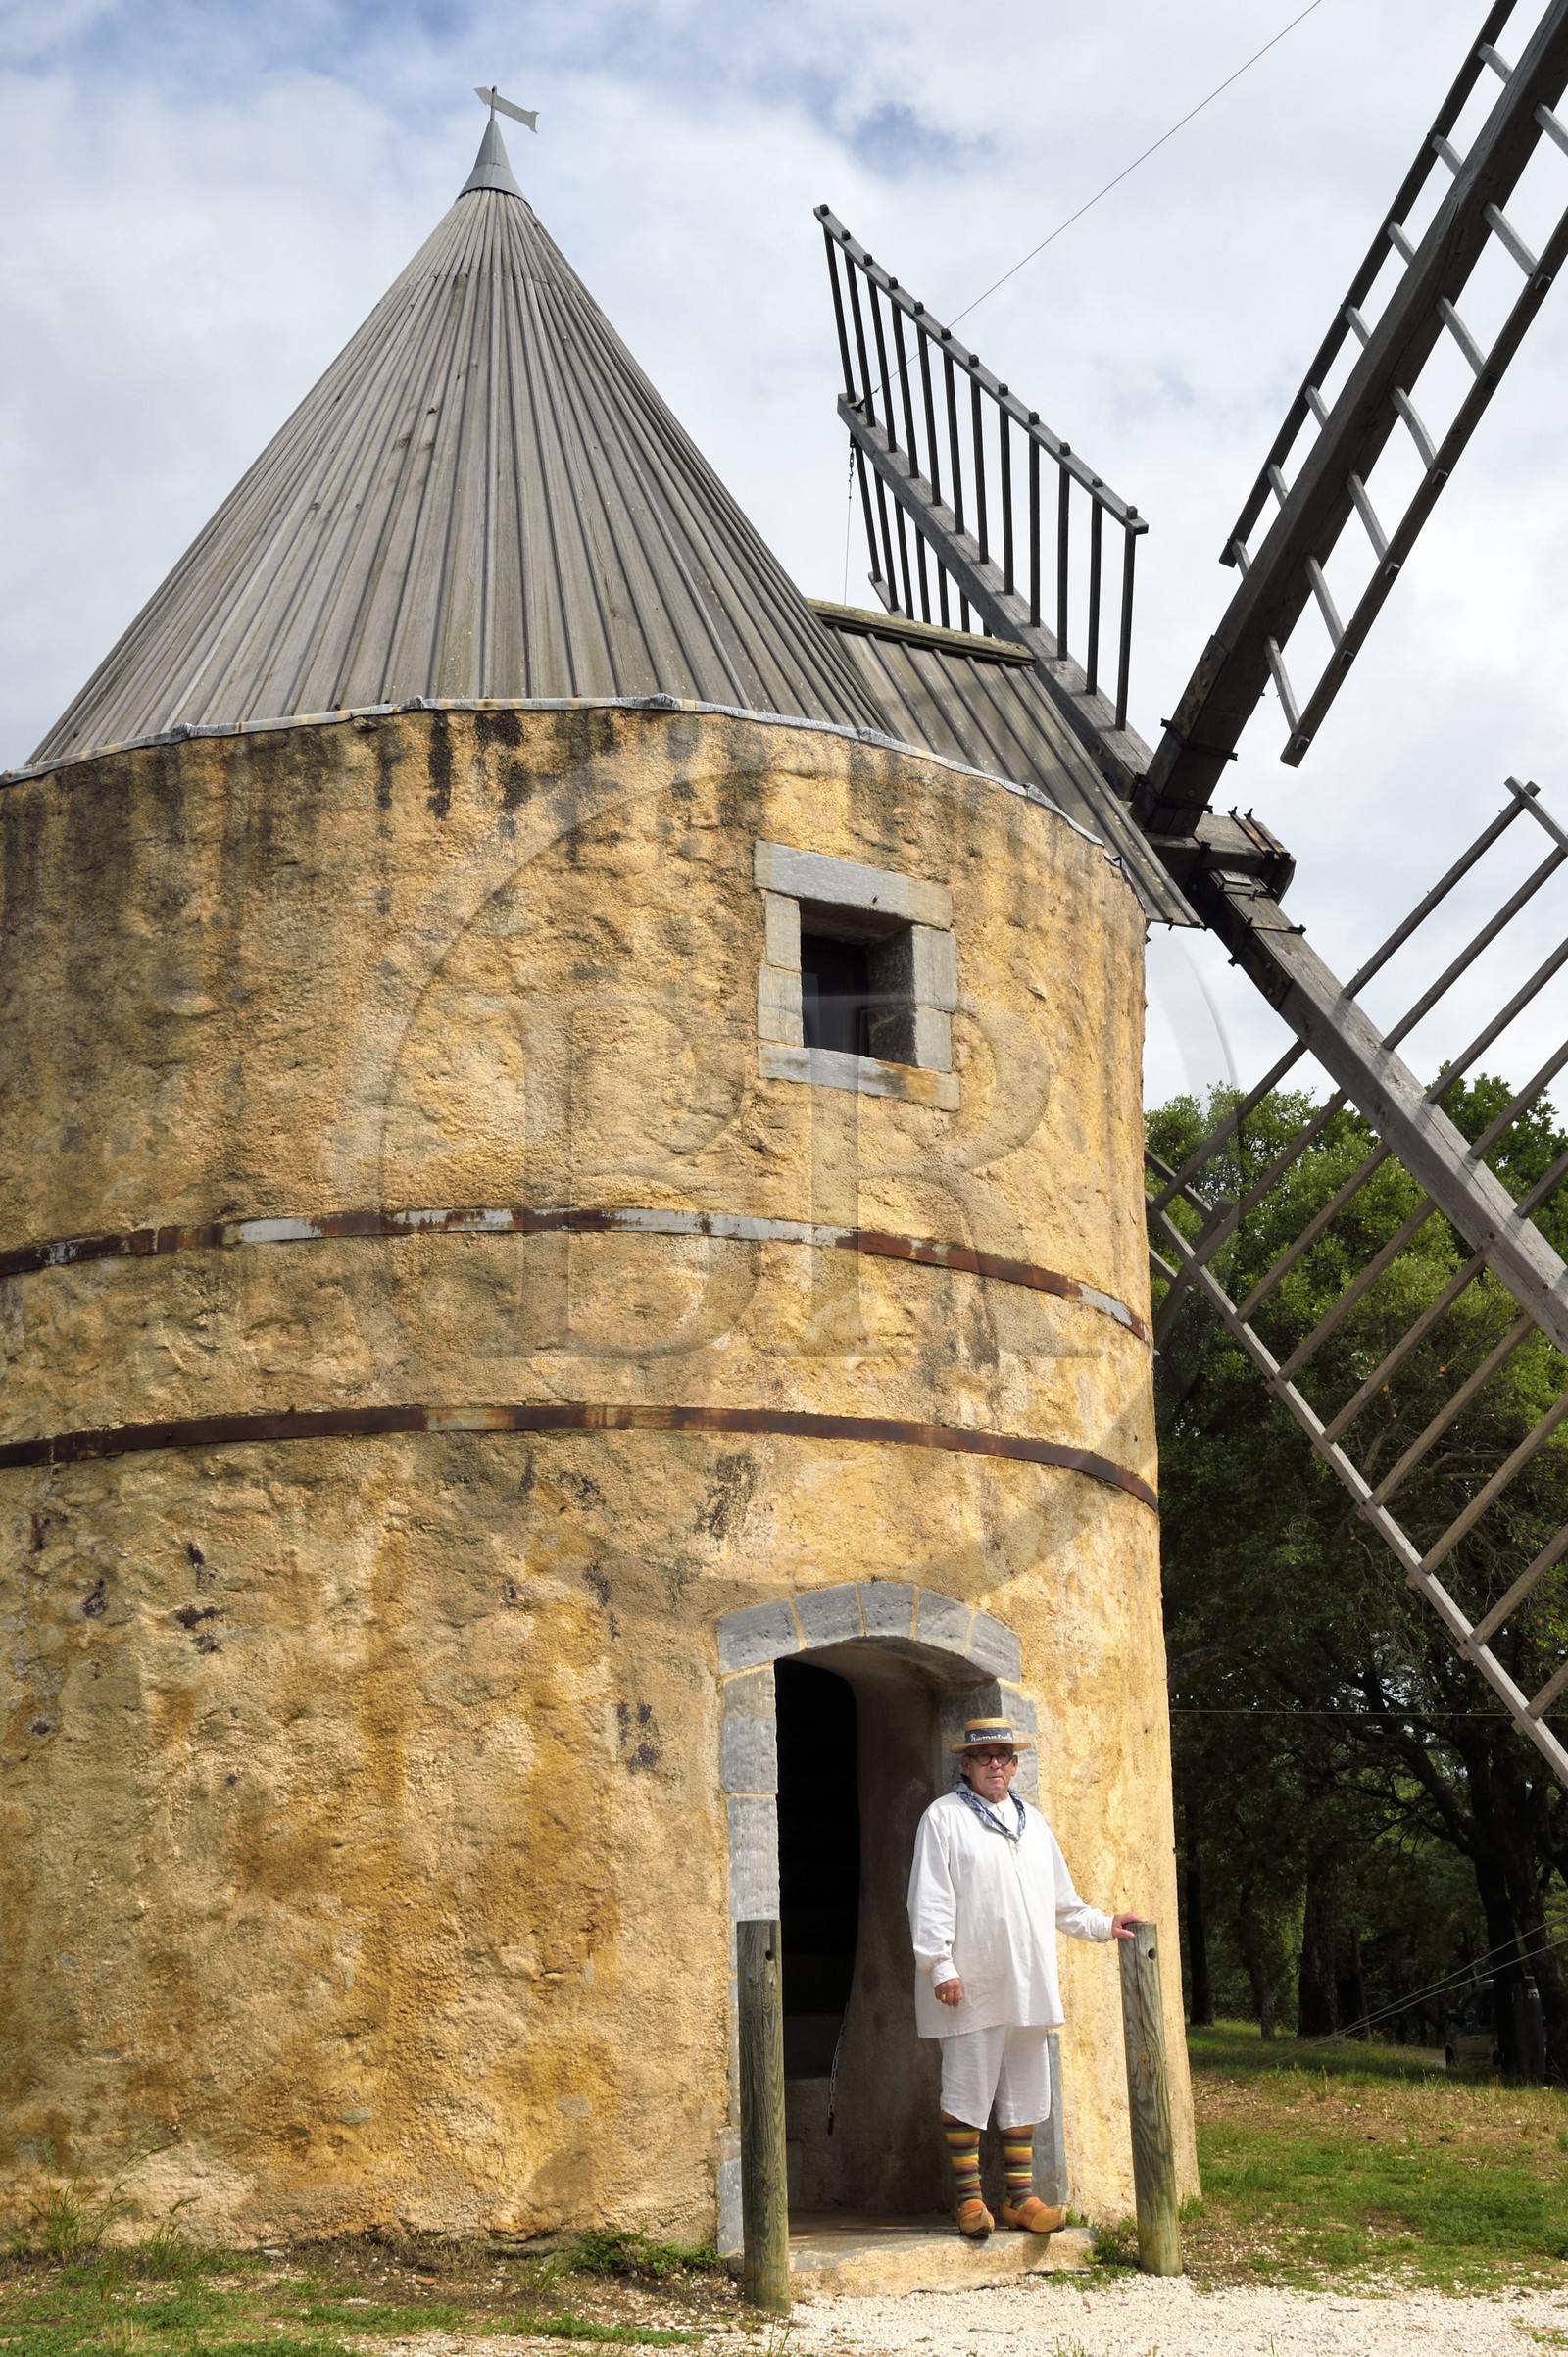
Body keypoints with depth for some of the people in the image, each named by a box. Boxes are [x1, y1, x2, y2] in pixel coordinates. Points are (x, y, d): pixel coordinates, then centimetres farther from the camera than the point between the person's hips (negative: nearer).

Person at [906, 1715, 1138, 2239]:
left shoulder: (1031, 1821, 18)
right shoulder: (944, 1817, -1)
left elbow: (1060, 1898, 27)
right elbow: (930, 1900, -7)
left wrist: (1103, 1924, 19)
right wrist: (940, 1966, -13)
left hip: (1027, 1985, 6)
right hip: (971, 1986, -6)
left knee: (1026, 2091, 8)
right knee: (967, 2090, -2)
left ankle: (1020, 2196, 15)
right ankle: (968, 2196, 7)